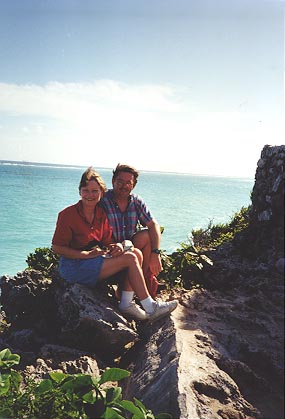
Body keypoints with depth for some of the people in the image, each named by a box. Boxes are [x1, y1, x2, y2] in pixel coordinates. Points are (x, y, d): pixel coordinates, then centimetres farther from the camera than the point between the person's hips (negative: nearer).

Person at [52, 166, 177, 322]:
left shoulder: (101, 213, 7)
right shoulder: (68, 214, -14)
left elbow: (106, 243, 11)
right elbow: (57, 248, -14)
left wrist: (116, 246, -14)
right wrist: (87, 254, -20)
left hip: (94, 259, 8)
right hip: (73, 266, -8)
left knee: (136, 253, -9)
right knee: (129, 258, -17)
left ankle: (126, 303, -13)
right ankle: (150, 308, -9)